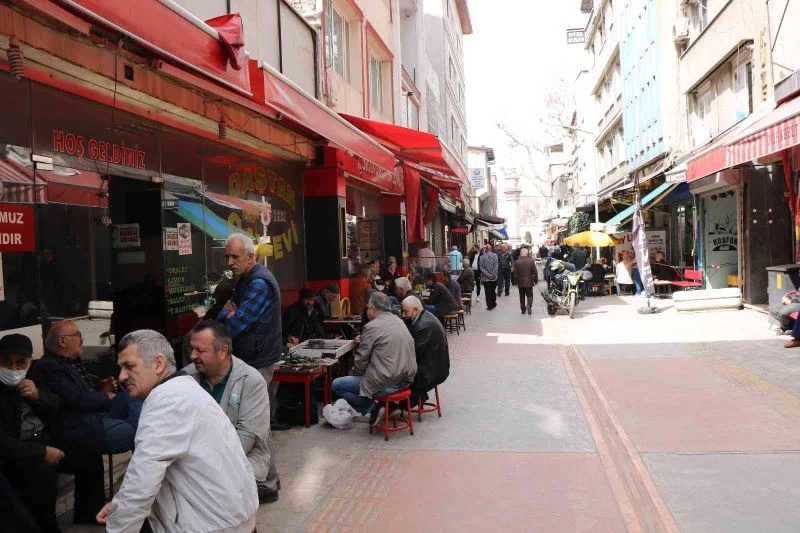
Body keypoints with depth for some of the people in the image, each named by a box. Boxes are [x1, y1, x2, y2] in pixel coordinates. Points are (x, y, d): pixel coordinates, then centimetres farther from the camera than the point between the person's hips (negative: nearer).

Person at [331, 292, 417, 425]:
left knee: (337, 384, 2)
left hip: (387, 384, -9)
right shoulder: (398, 320, 9)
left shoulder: (372, 327, -14)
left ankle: (372, 408, 2)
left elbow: (361, 359, -7)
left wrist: (355, 373, 13)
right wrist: (363, 341, 15)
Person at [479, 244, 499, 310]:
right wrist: (493, 275, -8)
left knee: (488, 292, 5)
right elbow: (496, 266, -9)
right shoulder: (494, 255, -4)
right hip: (494, 277, 1)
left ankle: (489, 305, 5)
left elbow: (481, 267, -7)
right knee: (493, 291, 16)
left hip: (485, 278, -1)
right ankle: (493, 304, 25)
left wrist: (487, 274, -9)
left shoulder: (482, 257, -2)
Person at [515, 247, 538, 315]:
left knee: (522, 296, 14)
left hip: (520, 283, 1)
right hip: (529, 282, -1)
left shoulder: (517, 262, -10)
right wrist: (536, 280, 7)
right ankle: (529, 305, -16)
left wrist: (516, 282, 8)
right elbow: (535, 272, -6)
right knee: (529, 295, 10)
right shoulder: (531, 261, -11)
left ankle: (523, 310, 17)